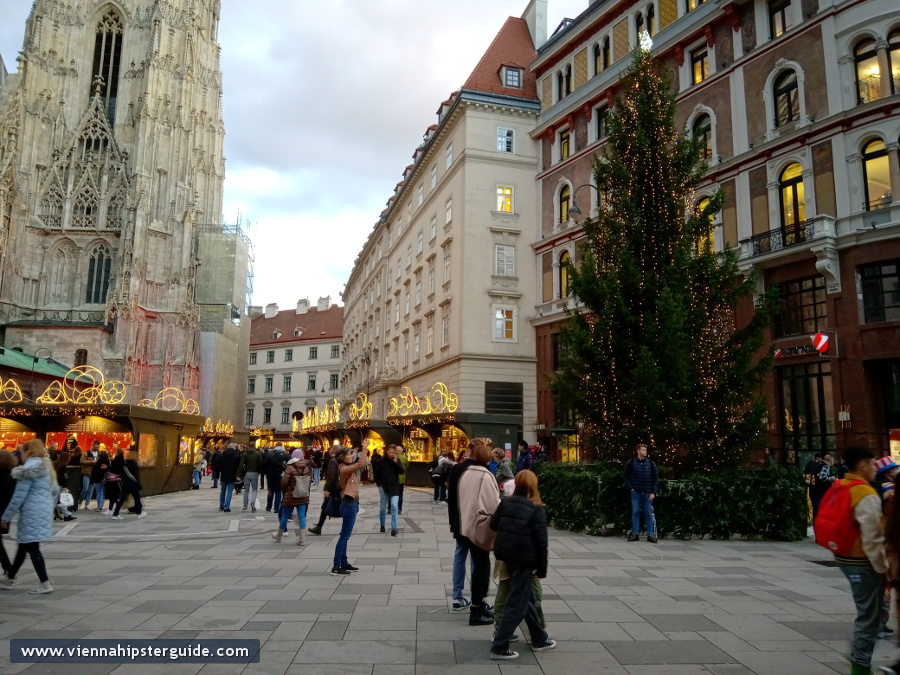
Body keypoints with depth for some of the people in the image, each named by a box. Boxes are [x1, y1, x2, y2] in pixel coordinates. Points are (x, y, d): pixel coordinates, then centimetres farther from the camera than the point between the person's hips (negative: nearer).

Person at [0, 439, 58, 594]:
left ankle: (45, 584, -6)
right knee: (23, 545, 19)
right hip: (44, 511, 9)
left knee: (32, 548, -5)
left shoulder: (29, 468, -12)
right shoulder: (46, 466, 15)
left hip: (32, 513, -9)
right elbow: (55, 490, 20)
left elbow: (19, 496, -15)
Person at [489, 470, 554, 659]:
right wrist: (542, 568, -3)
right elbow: (541, 541, -12)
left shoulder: (506, 502, 3)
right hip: (524, 558, -7)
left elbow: (493, 525, 7)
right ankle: (499, 647, 2)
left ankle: (540, 639, 33)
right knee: (517, 603, 2)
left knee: (527, 597, 20)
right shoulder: (536, 509, -12)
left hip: (507, 555, 7)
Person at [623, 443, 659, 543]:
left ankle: (650, 535, 8)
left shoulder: (651, 463, 2)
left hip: (647, 493, 0)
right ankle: (635, 534, 11)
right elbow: (626, 476, 8)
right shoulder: (631, 463, 1)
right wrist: (631, 488, -3)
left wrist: (653, 492, -4)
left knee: (648, 513, 3)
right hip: (636, 492, 0)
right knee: (635, 512, 5)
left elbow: (656, 478, 3)